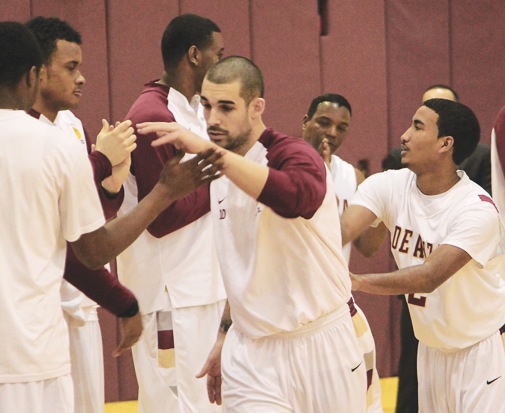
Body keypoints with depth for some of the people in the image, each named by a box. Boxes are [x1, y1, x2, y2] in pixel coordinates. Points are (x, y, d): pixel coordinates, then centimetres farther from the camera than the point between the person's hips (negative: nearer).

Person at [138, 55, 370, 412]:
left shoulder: (294, 154, -13)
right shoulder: (219, 173, 8)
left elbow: (297, 198, -39)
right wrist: (226, 336, 20)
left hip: (322, 346, -4)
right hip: (251, 356, 5)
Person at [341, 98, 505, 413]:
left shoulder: (477, 209, -24)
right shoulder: (389, 186, -7)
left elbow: (429, 277, -34)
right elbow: (342, 230, -22)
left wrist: (356, 281, -43)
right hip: (431, 347, 5)